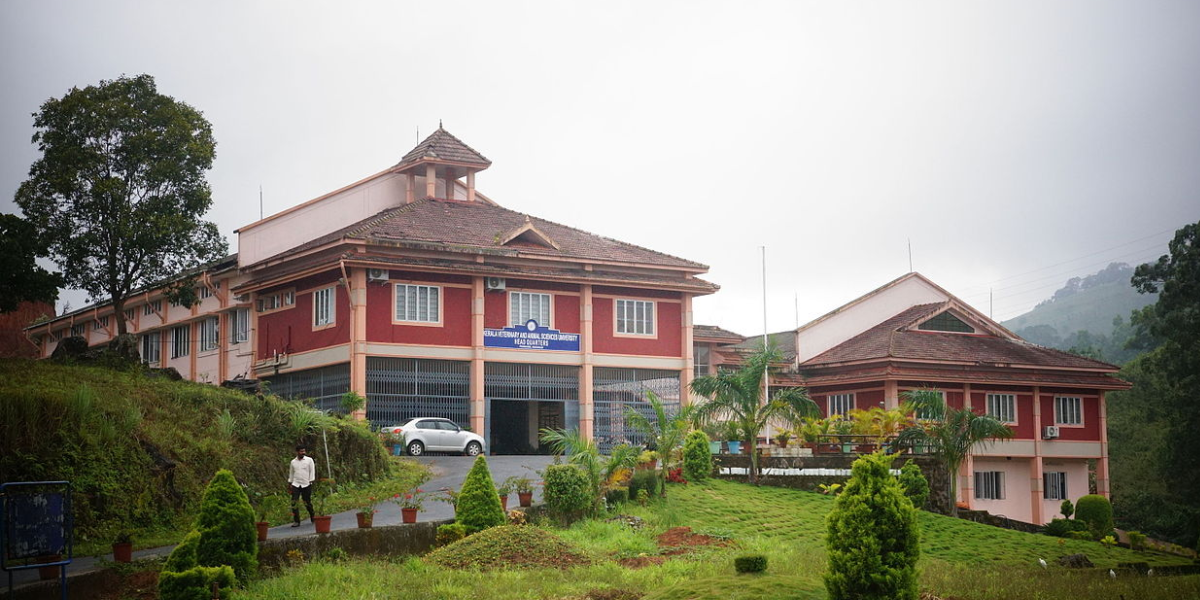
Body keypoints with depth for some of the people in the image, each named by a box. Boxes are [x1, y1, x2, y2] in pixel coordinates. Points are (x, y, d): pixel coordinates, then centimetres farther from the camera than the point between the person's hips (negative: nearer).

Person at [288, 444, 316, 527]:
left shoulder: (309, 460, 2)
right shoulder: (293, 462, 10)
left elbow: (312, 471, 1)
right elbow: (291, 473, 19)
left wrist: (310, 482, -6)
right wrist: (289, 483, 17)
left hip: (306, 485, -2)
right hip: (295, 485, 2)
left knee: (308, 502, 4)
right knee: (294, 503, -8)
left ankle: (313, 518, 25)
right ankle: (296, 521, -5)